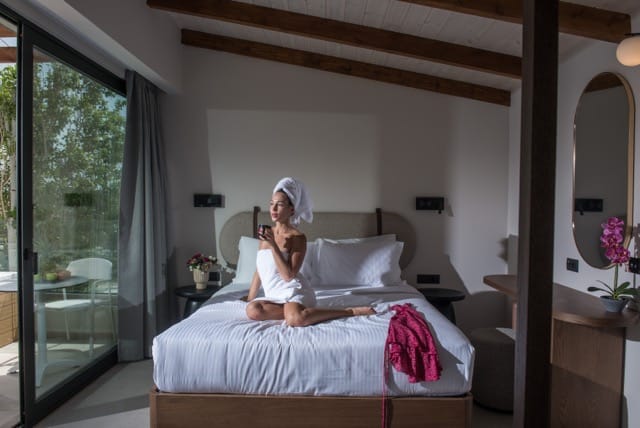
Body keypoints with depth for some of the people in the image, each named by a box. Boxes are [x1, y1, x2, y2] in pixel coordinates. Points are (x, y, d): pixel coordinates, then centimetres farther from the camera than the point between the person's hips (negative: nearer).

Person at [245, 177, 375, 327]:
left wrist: (273, 245, -21)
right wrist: (250, 298, 17)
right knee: (252, 310, -27)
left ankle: (351, 311, -18)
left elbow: (288, 275, -17)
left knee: (295, 319, -37)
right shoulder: (267, 233, 11)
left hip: (294, 291, -5)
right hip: (274, 295, 5)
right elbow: (259, 271, 18)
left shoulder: (298, 237, -8)